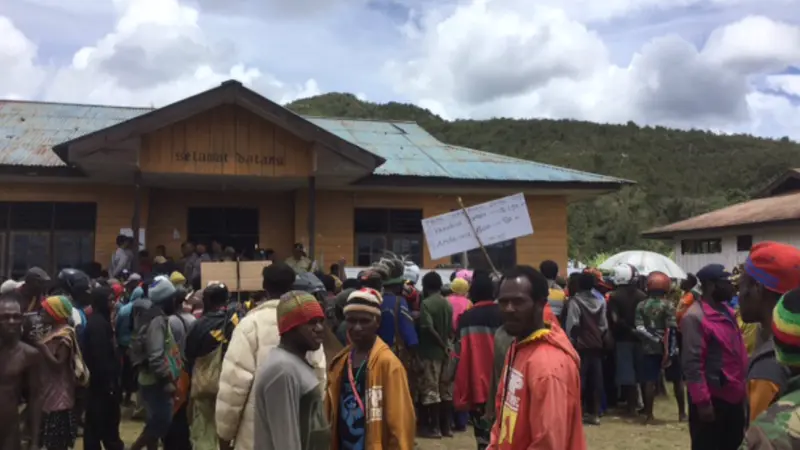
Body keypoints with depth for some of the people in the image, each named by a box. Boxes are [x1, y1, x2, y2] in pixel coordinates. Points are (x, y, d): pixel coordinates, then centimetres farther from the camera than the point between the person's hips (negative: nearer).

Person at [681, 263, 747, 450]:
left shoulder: (726, 310, 9)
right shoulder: (695, 317, -18)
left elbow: (737, 353, 15)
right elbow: (692, 363, -21)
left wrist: (742, 387, 12)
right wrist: (702, 401, -22)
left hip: (734, 395, 9)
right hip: (711, 398, -9)